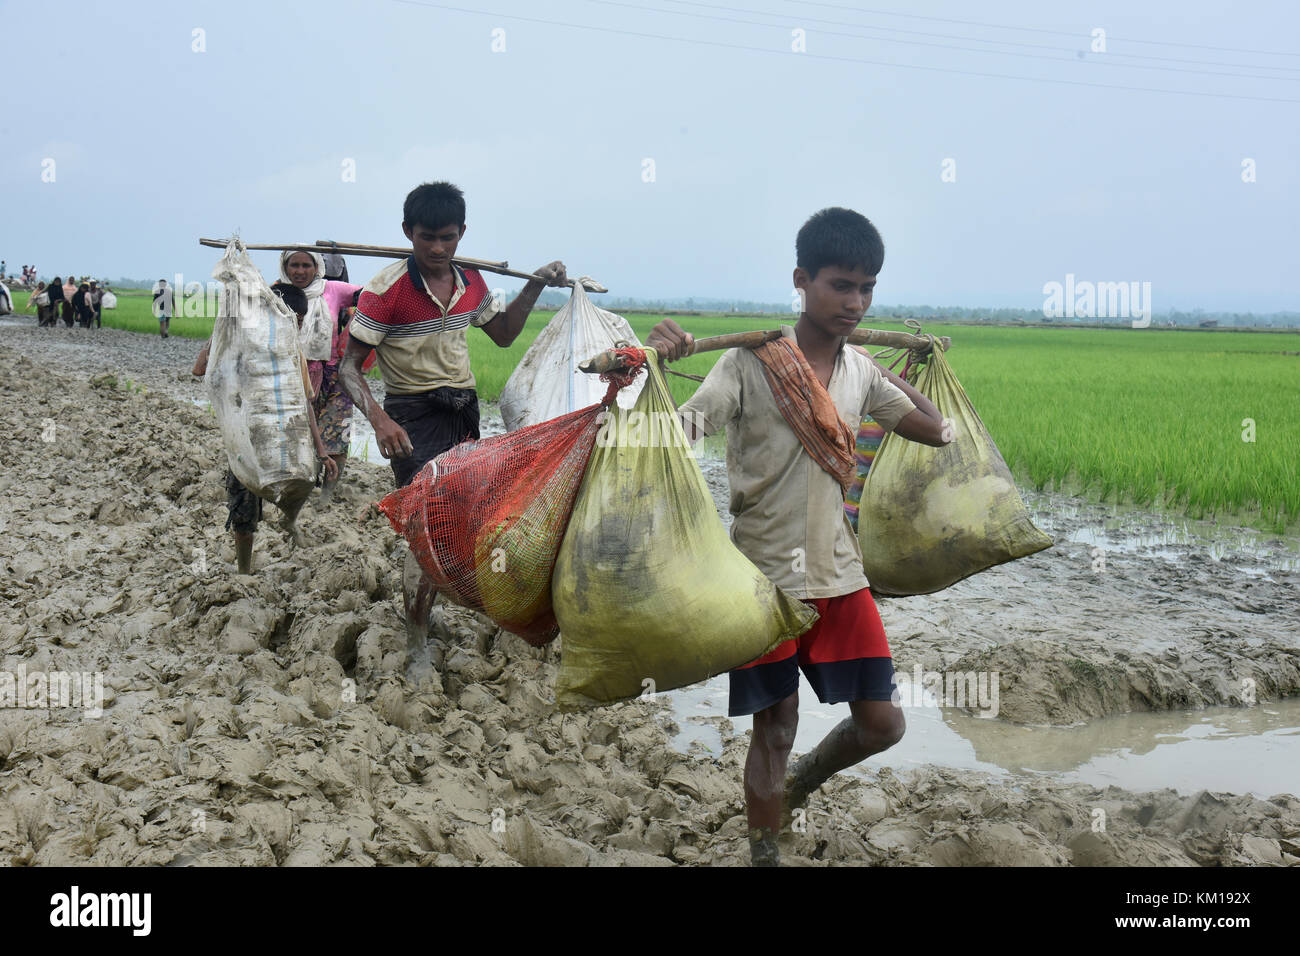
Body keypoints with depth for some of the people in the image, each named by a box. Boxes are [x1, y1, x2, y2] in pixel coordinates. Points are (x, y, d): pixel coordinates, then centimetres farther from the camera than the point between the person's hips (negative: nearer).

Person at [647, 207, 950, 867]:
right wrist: (655, 366, -39)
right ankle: (764, 853, 23)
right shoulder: (751, 364, -12)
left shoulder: (860, 372, 6)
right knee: (774, 727, 3)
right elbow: (678, 433, -23)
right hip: (767, 572, -5)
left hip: (838, 572, 6)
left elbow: (934, 431, 16)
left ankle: (801, 783, 38)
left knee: (881, 723, 8)